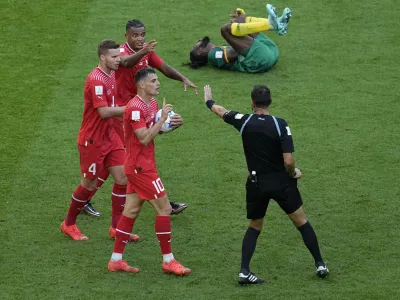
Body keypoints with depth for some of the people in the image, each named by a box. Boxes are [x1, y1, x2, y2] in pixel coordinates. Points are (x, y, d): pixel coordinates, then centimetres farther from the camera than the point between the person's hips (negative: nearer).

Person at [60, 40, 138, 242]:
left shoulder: (111, 74, 6)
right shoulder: (96, 80, -23)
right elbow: (104, 112, -29)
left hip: (109, 136, 8)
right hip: (92, 140, -8)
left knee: (122, 177, 3)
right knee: (90, 184, 3)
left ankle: (116, 227, 12)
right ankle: (69, 224, 23)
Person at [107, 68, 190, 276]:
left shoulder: (152, 103, 10)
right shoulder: (135, 108, -20)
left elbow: (156, 130, 19)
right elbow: (145, 138, -24)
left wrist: (173, 124, 1)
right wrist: (162, 118, -21)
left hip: (142, 165, 10)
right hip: (140, 167, -10)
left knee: (131, 210, 11)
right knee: (164, 208, -6)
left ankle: (116, 260, 16)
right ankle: (168, 261, 1)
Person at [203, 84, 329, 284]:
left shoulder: (244, 121, -8)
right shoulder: (280, 125, -15)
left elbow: (220, 111, 13)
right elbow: (288, 160, -20)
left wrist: (209, 100, 34)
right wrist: (294, 174, 2)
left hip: (256, 184, 2)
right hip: (281, 181, -2)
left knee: (254, 227, 19)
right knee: (301, 222, 14)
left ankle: (244, 271, 5)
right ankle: (320, 264, 17)